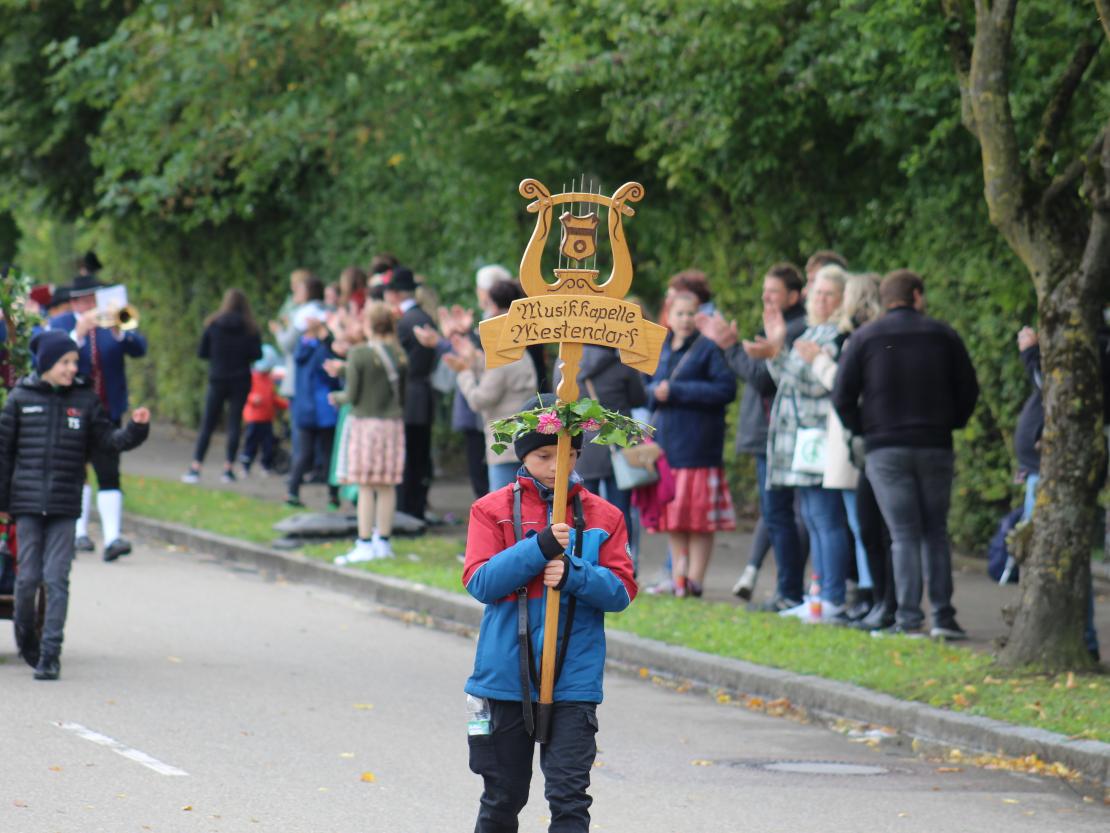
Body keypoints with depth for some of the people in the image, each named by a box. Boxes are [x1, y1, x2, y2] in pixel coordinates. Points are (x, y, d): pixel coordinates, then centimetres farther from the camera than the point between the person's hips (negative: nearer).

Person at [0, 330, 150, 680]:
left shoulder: (85, 399, 5)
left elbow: (107, 439, 5)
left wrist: (135, 428, -15)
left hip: (64, 506, 0)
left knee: (57, 579, -5)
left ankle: (50, 653, -3)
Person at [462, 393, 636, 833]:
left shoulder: (603, 516, 5)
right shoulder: (493, 510, 2)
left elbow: (621, 591, 0)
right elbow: (480, 581, -9)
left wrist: (572, 574, -19)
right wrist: (540, 547, -21)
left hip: (574, 682, 0)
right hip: (506, 677, 0)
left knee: (569, 797, -7)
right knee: (502, 797, 12)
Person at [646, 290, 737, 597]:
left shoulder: (708, 348, -5)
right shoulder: (661, 349, 16)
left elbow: (726, 388, -14)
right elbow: (648, 387, 23)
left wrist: (677, 391, -15)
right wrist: (656, 393, -2)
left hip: (698, 443, -6)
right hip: (666, 440, 6)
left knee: (699, 515, -5)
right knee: (672, 516, 8)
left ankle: (695, 581, -2)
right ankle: (678, 577, 16)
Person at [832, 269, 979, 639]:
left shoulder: (865, 338, 2)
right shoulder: (942, 335, 6)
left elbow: (842, 397, -3)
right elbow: (968, 389, 6)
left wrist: (861, 429, 10)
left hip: (885, 450, -1)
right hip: (936, 447, 1)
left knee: (904, 535, 0)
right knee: (935, 532, 10)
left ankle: (908, 618, -6)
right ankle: (943, 617, 5)